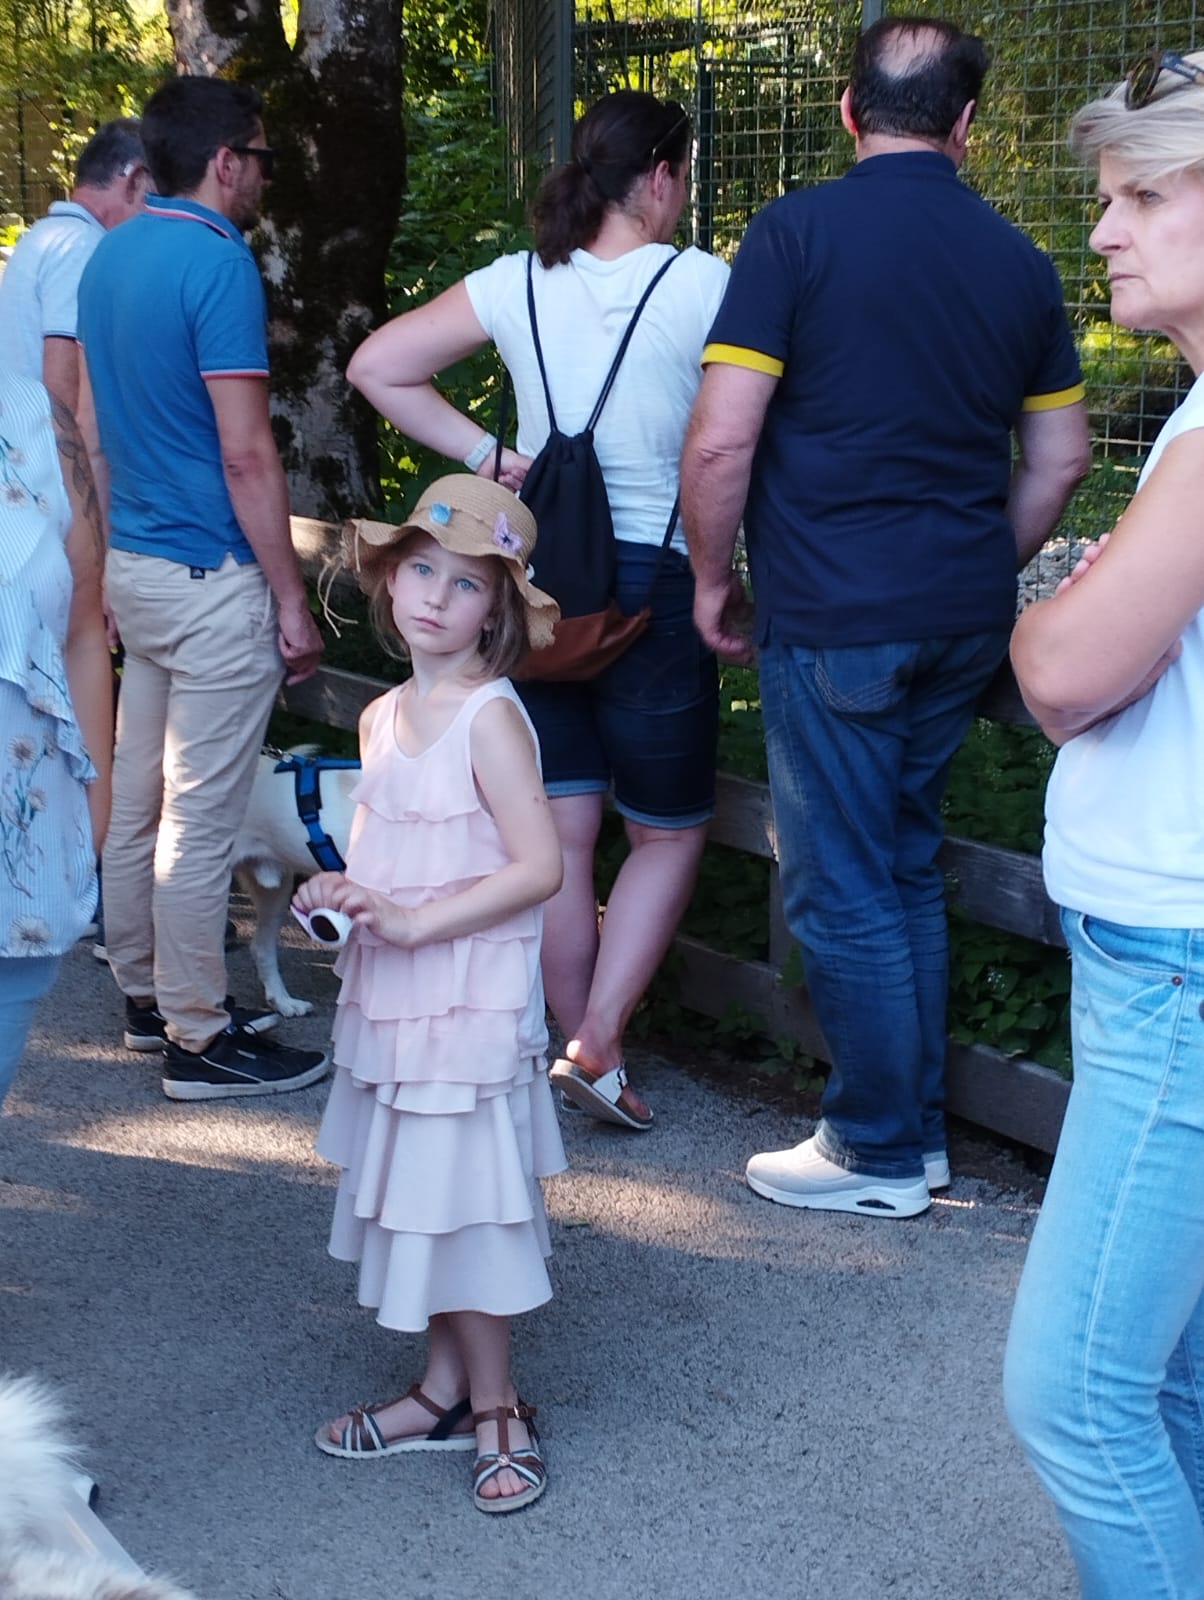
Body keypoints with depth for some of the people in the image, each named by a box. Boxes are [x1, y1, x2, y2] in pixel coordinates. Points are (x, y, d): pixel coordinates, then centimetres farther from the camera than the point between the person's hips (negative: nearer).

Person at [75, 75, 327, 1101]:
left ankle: (148, 997, 29)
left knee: (140, 805, 16)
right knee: (200, 823, -2)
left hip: (133, 564, 9)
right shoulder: (217, 261, -16)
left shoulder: (110, 256, 11)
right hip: (212, 581, -9)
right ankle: (199, 1041, 6)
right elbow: (246, 454, -18)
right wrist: (292, 600, -13)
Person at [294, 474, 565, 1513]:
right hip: (387, 999, 8)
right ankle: (447, 1392, 28)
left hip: (471, 1005, -8)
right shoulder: (383, 717, 8)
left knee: (464, 1200, 1)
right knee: (420, 1199, 15)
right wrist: (337, 893, -2)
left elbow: (539, 867, -21)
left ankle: (496, 1407, 16)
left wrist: (413, 921, -22)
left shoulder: (490, 718, -15)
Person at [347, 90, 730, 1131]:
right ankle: (598, 1044, 2)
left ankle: (585, 1052, 22)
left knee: (562, 829, 12)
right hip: (653, 578, -4)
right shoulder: (702, 285, -10)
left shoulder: (516, 285, 3)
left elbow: (377, 366, 5)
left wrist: (484, 454, 5)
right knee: (671, 831, 11)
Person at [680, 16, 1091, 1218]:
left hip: (834, 614, -6)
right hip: (962, 622, 6)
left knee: (841, 889, 5)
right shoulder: (1016, 260, 7)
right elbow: (1059, 458, 13)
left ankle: (879, 1154, 15)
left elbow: (719, 442, -14)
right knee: (908, 868, 18)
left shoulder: (798, 231, -9)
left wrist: (713, 578, 0)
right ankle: (918, 1126, 26)